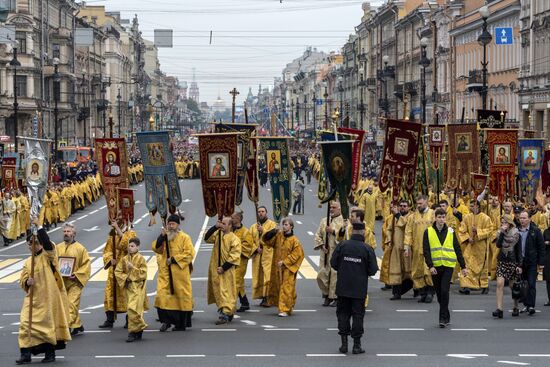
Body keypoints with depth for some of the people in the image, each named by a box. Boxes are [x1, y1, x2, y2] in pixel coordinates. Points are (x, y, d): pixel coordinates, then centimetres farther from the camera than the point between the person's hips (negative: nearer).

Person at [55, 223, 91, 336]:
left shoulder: (80, 249, -3)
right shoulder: (58, 248, 8)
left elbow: (86, 265, -5)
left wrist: (76, 275, -16)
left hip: (74, 282, -5)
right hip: (61, 282, 5)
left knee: (71, 304, -13)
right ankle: (78, 326, 24)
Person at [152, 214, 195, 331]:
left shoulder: (184, 238, -3)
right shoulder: (164, 237, 13)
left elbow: (189, 253, -12)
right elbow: (156, 248, 2)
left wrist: (173, 259, -16)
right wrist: (161, 237, -12)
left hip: (180, 273, -4)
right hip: (165, 272, 4)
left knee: (181, 296, 2)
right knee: (162, 295, -10)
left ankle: (181, 324, 10)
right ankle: (166, 320, -4)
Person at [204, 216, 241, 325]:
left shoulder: (234, 239, -11)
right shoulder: (218, 234, 9)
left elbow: (234, 256, -15)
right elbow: (207, 238, -1)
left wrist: (223, 268, -18)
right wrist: (215, 227, -10)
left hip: (227, 271, -7)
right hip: (215, 269, 7)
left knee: (226, 292, -9)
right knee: (218, 291, 12)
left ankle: (225, 314, -14)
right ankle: (229, 313, 23)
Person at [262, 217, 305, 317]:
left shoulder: (294, 240, -9)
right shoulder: (278, 236, 5)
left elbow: (297, 254, -11)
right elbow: (267, 240, 3)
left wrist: (284, 262, -13)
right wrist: (274, 231, -12)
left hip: (288, 268, -6)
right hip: (277, 267, 6)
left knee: (286, 288, -9)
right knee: (277, 287, 12)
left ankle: (285, 309, -8)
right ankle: (282, 307, 27)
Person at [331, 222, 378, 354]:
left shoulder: (342, 245, -5)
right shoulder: (367, 249, -9)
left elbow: (333, 263, -1)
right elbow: (373, 270, -8)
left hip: (343, 287, 2)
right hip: (359, 289, -1)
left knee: (343, 313, 11)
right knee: (358, 315, 6)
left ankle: (344, 343, 10)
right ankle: (357, 345, 6)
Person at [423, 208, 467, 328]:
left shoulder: (450, 231, 7)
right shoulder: (428, 232, 4)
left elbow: (457, 249, 10)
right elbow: (426, 251, -2)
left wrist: (463, 266, 8)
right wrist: (430, 266, -13)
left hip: (448, 265, -1)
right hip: (435, 266, 1)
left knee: (444, 291, -14)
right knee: (439, 293, 8)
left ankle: (443, 318, -10)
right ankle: (447, 317, 23)